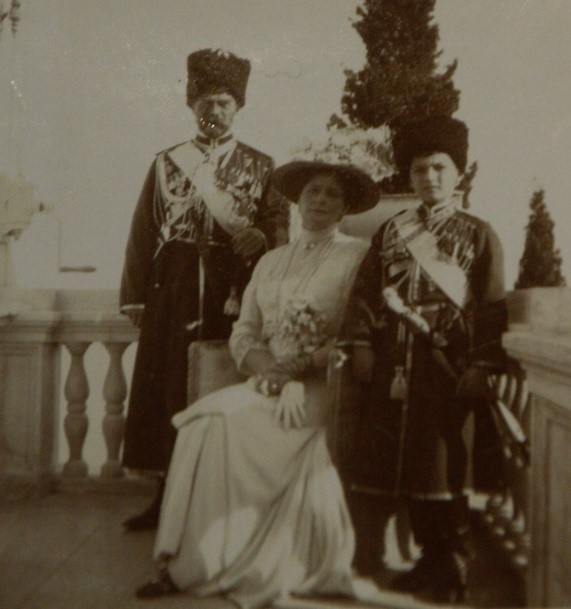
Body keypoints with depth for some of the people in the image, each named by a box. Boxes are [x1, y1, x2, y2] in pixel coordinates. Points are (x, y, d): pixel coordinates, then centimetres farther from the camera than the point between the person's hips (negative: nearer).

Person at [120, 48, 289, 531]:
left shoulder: (260, 166, 9)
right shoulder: (167, 162, 12)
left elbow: (280, 224, 4)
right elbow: (143, 232, 9)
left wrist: (260, 238, -19)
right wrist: (135, 296, 3)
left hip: (234, 290, -2)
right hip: (174, 291, 2)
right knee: (166, 388, 5)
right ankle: (168, 495, 20)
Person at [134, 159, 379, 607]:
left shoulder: (358, 256, 3)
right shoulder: (271, 261, 19)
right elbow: (243, 332, 13)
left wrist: (304, 367, -16)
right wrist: (260, 362, -7)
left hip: (320, 390, -5)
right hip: (267, 388, 5)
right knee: (206, 422, -20)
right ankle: (184, 563, -8)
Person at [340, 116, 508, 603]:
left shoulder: (479, 234, 5)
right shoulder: (390, 232, 14)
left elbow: (492, 306, -2)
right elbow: (365, 291, 9)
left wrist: (482, 365, -11)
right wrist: (360, 343, -2)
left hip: (448, 368, -3)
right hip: (395, 369, 4)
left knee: (445, 471, 3)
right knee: (406, 468, 9)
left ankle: (453, 571, 21)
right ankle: (431, 559, 27)